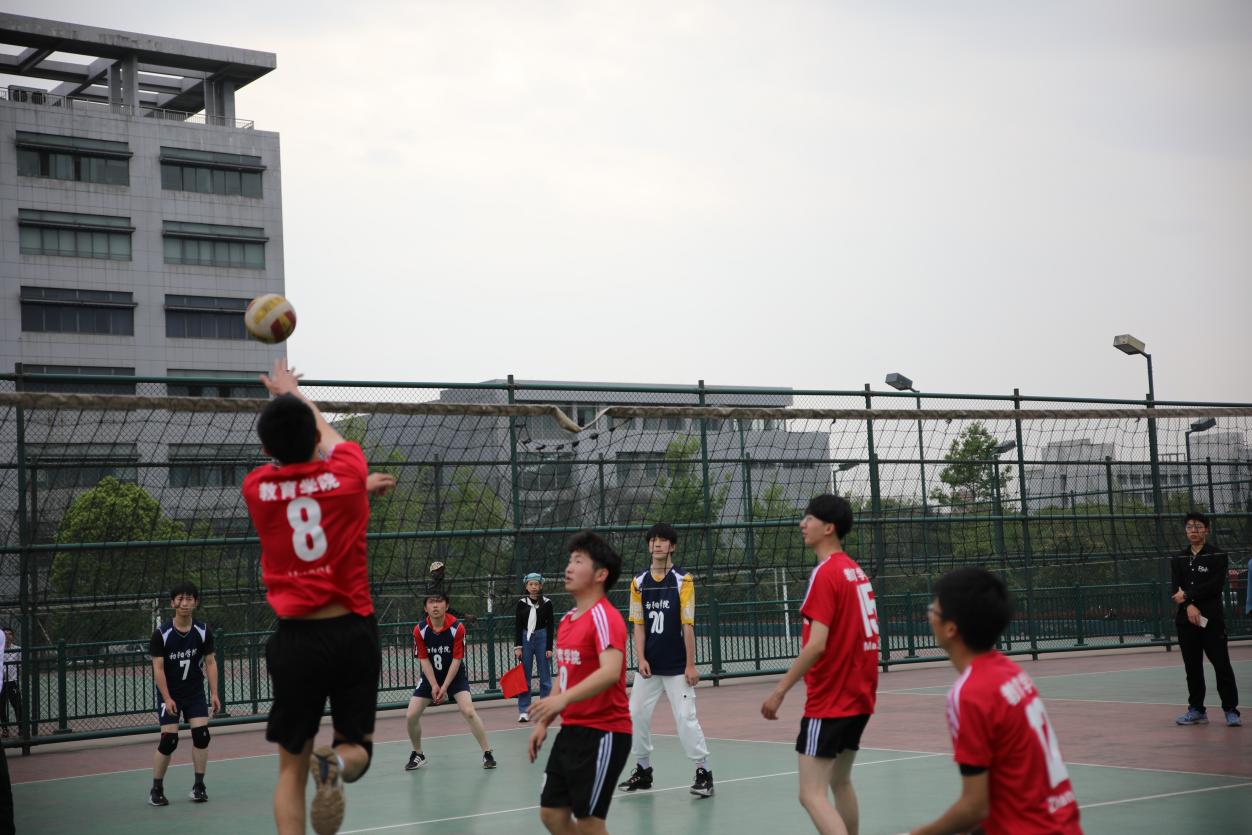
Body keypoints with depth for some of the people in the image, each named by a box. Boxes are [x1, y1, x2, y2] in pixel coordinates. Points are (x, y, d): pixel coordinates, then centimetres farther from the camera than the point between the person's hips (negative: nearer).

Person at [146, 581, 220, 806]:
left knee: (201, 735, -9)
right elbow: (158, 668, -12)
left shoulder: (203, 631, -6)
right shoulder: (161, 634, -14)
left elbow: (210, 663, -1)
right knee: (168, 740, -9)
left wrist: (214, 693, -8)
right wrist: (167, 699, -17)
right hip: (169, 694, -3)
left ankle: (199, 785, 5)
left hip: (195, 693, 3)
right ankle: (156, 789, 7)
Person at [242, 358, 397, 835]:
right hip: (353, 631, 0)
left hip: (296, 638, 0)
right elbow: (327, 435, 22)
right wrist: (293, 392, 40)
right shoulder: (345, 473, -3)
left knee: (292, 767, 10)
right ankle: (338, 761, -18)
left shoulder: (256, 488, 0)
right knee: (357, 744, 16)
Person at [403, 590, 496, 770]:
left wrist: (444, 687, -19)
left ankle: (487, 754, -10)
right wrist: (434, 686, -17)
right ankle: (417, 755, 18)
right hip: (430, 676, 3)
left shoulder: (457, 628, -19)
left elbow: (457, 659, -16)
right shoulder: (420, 630, -14)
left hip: (455, 675, -3)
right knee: (411, 715, -6)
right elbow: (424, 660, -8)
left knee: (468, 711, -21)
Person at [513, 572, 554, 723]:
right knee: (524, 676, 2)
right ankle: (524, 711, 7)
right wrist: (517, 647, -3)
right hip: (525, 639, 1)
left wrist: (549, 648, -4)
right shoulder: (522, 603, 3)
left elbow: (550, 627, 1)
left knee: (545, 676, 3)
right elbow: (517, 626, 4)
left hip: (542, 638, -1)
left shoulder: (547, 603, 1)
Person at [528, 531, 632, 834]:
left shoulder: (605, 618, -16)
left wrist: (563, 699, -42)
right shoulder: (567, 619, 12)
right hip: (571, 731, 9)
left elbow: (610, 672, -32)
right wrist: (544, 722, 17)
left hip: (603, 735, -9)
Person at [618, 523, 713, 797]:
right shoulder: (638, 583, 5)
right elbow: (638, 625, 5)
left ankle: (703, 772, 1)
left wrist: (691, 665, -9)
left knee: (686, 717, -8)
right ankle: (643, 770, 21)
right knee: (636, 715, 6)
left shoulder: (683, 581, -5)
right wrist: (640, 658, -6)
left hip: (677, 667, -4)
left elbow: (688, 625, -7)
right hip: (648, 666, 4)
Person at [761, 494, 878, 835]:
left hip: (830, 701, -9)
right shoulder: (856, 570, 11)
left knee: (812, 794, -9)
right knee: (840, 781, 22)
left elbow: (817, 644, -22)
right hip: (859, 695, 9)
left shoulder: (825, 573, -15)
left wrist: (780, 690, -18)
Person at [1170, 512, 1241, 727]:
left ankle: (1231, 710, -1)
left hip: (1212, 620, -4)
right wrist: (1189, 606, -16)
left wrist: (1188, 595, -11)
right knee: (1192, 667, 8)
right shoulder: (1178, 559, 12)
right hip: (1186, 620, 4)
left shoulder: (1217, 557, 1)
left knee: (1222, 665, -6)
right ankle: (1196, 710, 16)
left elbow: (1215, 585, -12)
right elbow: (1176, 588, 1)